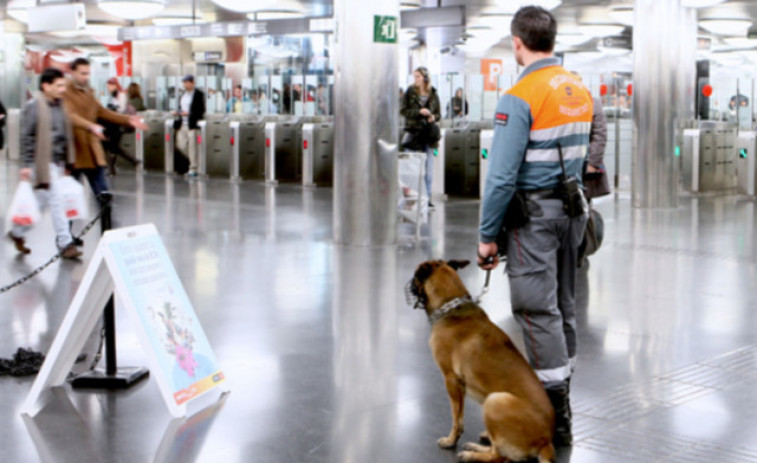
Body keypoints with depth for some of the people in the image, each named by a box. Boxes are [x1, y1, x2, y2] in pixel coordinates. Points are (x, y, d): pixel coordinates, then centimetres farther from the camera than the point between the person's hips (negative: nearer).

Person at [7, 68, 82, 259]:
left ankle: (18, 232, 29)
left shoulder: (60, 105, 14)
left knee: (39, 202, 13)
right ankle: (65, 244, -5)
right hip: (42, 162, -8)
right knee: (55, 200, -9)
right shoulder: (34, 106, -9)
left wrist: (67, 163, 20)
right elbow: (27, 137, -10)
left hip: (57, 162, 8)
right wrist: (27, 164, -13)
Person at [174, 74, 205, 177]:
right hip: (182, 124, 7)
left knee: (192, 146, -5)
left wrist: (188, 113, -19)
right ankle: (193, 161, 27)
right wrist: (180, 112, 1)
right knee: (181, 145, 6)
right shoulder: (183, 94, 15)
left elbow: (201, 110, -11)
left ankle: (193, 169, 2)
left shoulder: (199, 94, -7)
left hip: (192, 124, -7)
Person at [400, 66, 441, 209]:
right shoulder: (410, 92, 1)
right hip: (413, 134, -2)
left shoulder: (433, 94, 7)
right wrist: (419, 112, -16)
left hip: (428, 135, 2)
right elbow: (403, 110, -4)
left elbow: (438, 113, 12)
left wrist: (433, 117, -10)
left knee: (428, 170, 4)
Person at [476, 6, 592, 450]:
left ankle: (557, 417, -1)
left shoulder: (520, 97, -17)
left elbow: (502, 175, -18)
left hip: (533, 214, -8)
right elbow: (579, 156, 13)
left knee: (537, 309, -4)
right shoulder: (580, 90, 8)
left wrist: (487, 235, -11)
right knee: (563, 305, 15)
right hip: (572, 208, 8)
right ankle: (561, 397, 26)